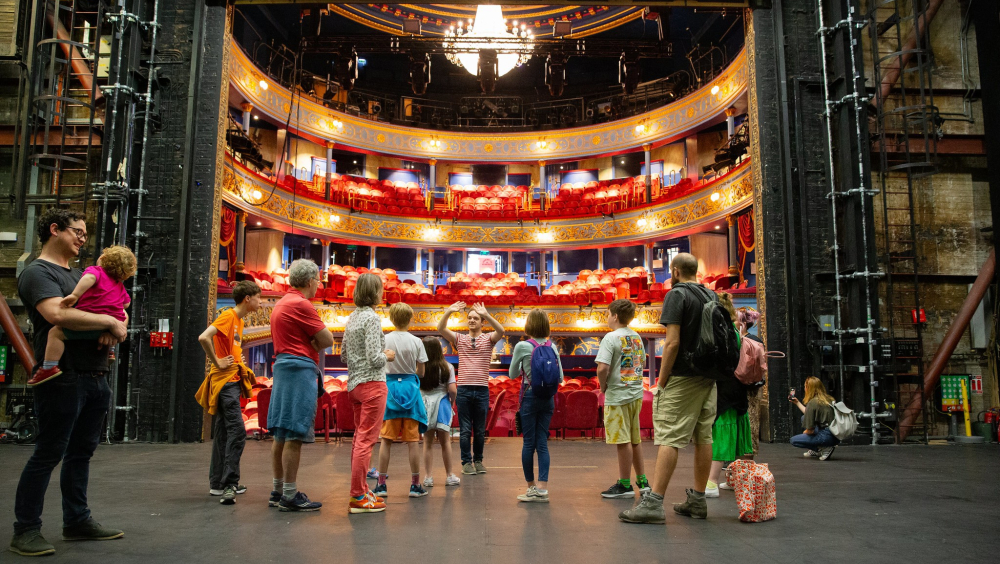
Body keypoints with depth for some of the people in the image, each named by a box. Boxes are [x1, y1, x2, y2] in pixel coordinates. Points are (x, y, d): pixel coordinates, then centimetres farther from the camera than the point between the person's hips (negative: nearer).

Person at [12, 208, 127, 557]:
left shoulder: (80, 276, 21)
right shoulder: (38, 272, -7)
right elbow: (57, 314, -25)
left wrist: (114, 327, -1)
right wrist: (110, 322, -15)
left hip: (95, 379, 8)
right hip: (64, 380, -8)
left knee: (82, 452, 14)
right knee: (48, 455, -1)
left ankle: (77, 521, 24)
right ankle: (26, 530, 11)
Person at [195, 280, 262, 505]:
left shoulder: (239, 320, 17)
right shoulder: (228, 316, -11)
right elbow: (204, 337, -25)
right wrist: (217, 362, -19)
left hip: (233, 381, 10)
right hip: (225, 380, -10)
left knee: (224, 432, 12)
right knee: (237, 430, -15)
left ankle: (218, 484, 19)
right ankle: (229, 485, -14)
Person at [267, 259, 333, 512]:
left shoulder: (281, 304, 19)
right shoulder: (301, 304, -12)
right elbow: (327, 339, -11)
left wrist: (309, 346, 3)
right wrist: (314, 343, 7)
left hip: (283, 366, 10)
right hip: (300, 369, -10)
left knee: (281, 434, 12)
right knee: (295, 435, -7)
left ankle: (277, 491, 19)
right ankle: (290, 496, -3)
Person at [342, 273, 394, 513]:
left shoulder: (352, 318, 11)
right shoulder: (372, 318, -14)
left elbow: (344, 356, 16)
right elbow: (375, 358, -19)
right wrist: (388, 356, -1)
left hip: (354, 384, 9)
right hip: (371, 383, -9)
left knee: (360, 438, 15)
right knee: (366, 440, -4)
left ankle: (360, 490, 24)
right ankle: (358, 498, 0)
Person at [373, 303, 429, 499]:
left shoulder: (384, 340, -4)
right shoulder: (416, 342, -3)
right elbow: (421, 372, 2)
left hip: (389, 387, 0)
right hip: (410, 388, 0)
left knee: (386, 439, 6)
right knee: (412, 440, 4)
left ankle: (381, 484, 9)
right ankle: (415, 485, 8)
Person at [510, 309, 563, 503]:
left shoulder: (522, 346, -9)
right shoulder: (552, 347, 2)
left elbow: (513, 375, 2)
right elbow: (560, 377, 5)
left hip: (530, 397, -4)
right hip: (548, 399, 4)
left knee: (528, 443, 5)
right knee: (542, 443, 6)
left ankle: (532, 487, 14)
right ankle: (542, 488, 2)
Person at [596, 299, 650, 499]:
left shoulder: (611, 338, -13)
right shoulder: (636, 337, 9)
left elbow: (603, 367, -22)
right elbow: (642, 361, 21)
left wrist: (603, 386, -7)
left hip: (617, 396, -8)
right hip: (636, 393, 8)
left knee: (623, 441, -1)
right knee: (635, 440, 16)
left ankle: (625, 485, 7)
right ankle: (642, 481, 24)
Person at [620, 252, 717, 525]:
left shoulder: (677, 295, -9)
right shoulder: (712, 297, 13)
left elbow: (673, 342, -17)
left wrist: (661, 382, -12)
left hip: (682, 378, -8)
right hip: (709, 378, 8)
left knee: (669, 438, -10)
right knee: (703, 437, 9)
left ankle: (653, 503, -11)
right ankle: (697, 500, 17)